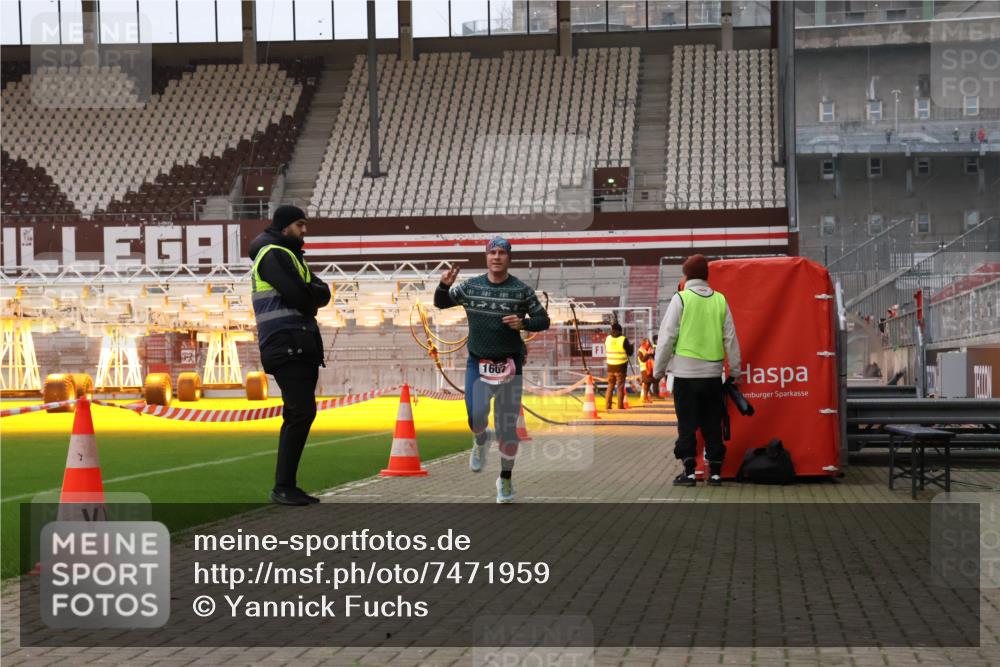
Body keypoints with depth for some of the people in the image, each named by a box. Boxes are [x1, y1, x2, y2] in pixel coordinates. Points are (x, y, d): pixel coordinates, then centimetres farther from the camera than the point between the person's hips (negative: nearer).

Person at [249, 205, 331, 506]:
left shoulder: (290, 256, 23)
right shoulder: (273, 255, -8)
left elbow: (323, 294, 13)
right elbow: (300, 297, -18)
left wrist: (307, 295, -6)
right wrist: (312, 297, 3)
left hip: (300, 347, 10)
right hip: (287, 344, -10)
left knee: (298, 415, 10)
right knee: (301, 413, -15)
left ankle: (287, 486, 13)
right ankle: (283, 488, -13)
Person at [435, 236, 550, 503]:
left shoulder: (522, 290, -4)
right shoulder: (470, 287, 1)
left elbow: (543, 320, 1)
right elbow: (440, 303, 9)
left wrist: (523, 323, -18)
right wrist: (444, 286, -12)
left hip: (509, 364, -1)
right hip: (477, 363, 1)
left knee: (507, 426, 3)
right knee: (476, 417, -14)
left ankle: (506, 478, 22)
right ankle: (481, 440, 24)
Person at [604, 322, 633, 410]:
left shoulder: (607, 339, 0)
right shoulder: (623, 340, -12)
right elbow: (630, 353, -4)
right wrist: (630, 345, 13)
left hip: (610, 366, 3)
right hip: (621, 367, -3)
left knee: (610, 386, 12)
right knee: (620, 387, 4)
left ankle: (607, 406, 9)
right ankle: (620, 406, 2)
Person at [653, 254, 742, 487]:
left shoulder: (681, 299, -5)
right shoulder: (720, 300, 5)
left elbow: (668, 337, -6)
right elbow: (730, 338, 8)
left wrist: (659, 369, 3)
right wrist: (735, 370, 17)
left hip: (686, 372, -3)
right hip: (713, 372, 3)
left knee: (687, 424, 2)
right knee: (712, 424, 10)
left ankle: (688, 471, -1)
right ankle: (715, 471, 10)